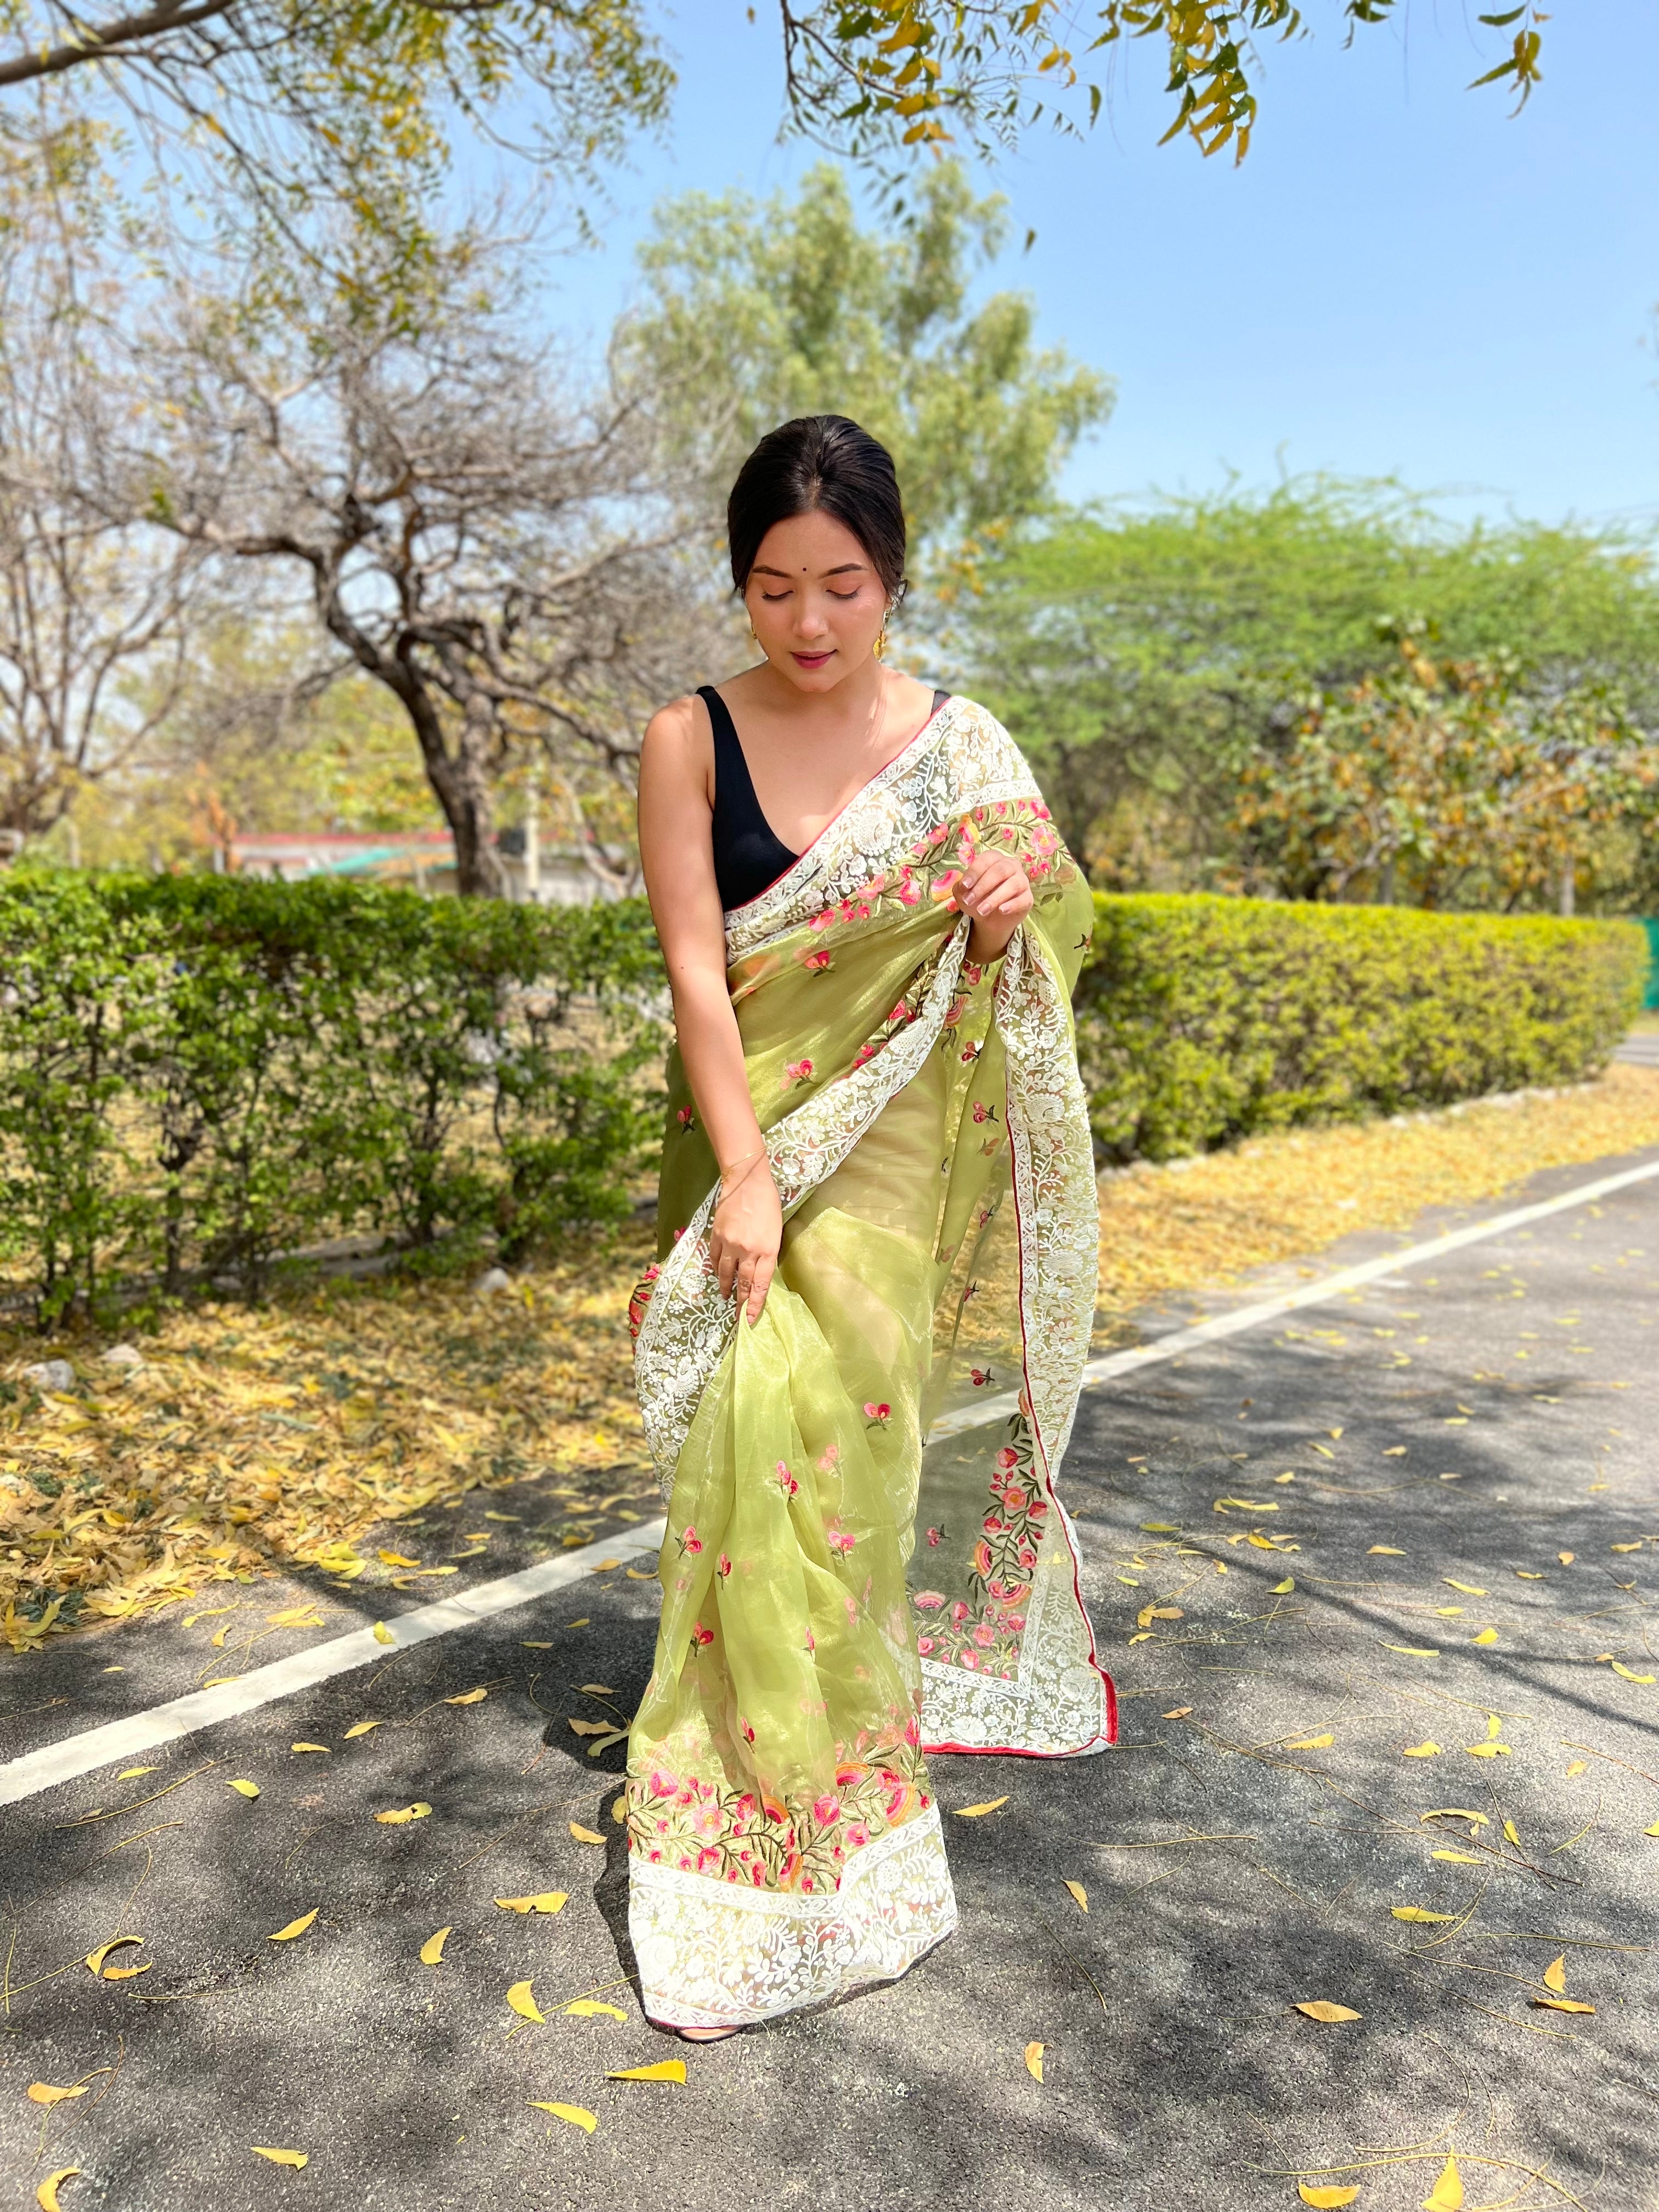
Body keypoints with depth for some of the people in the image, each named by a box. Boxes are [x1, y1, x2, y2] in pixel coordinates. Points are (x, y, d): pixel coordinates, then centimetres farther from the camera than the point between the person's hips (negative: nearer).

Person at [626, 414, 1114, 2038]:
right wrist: (744, 1175, -16)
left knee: (852, 1447, 3)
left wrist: (1000, 930, -17)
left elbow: (1011, 984, 7)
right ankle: (765, 1842, 12)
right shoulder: (691, 741, -3)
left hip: (902, 1158, 1)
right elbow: (695, 964, -8)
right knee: (764, 1439, -6)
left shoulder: (964, 747, 2)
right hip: (748, 1135, -1)